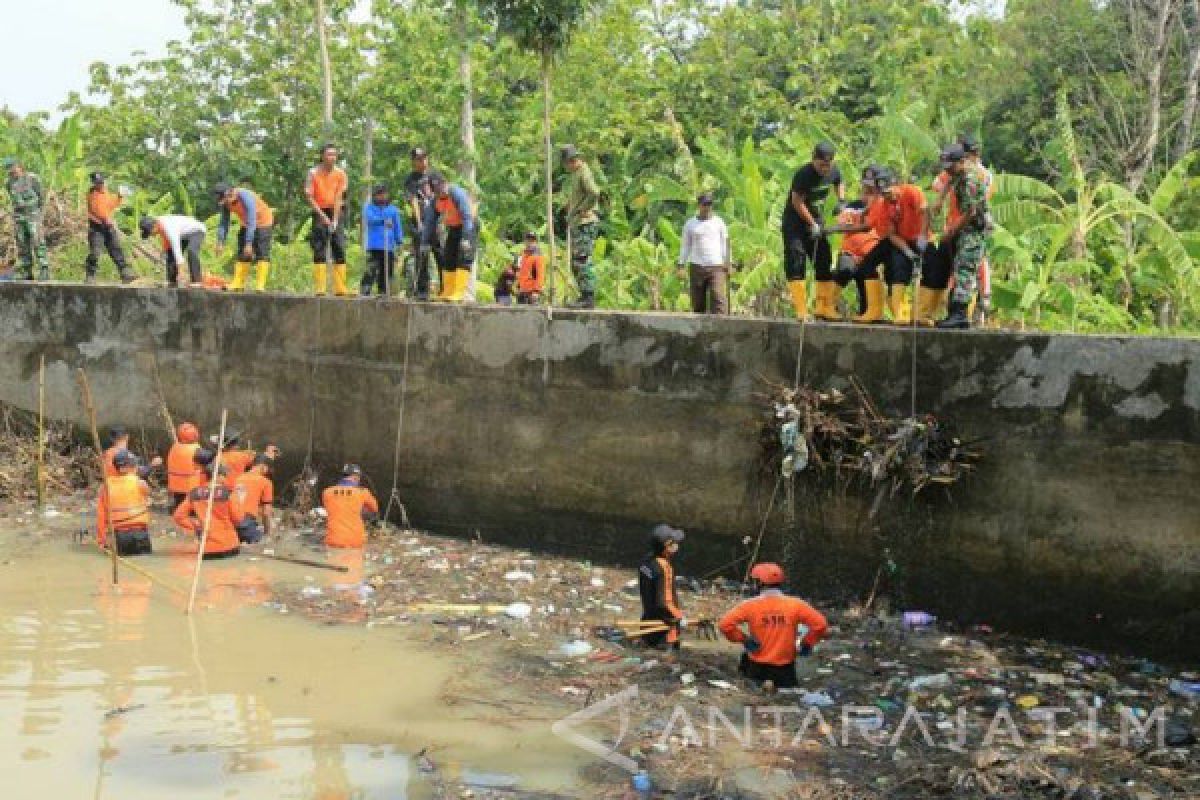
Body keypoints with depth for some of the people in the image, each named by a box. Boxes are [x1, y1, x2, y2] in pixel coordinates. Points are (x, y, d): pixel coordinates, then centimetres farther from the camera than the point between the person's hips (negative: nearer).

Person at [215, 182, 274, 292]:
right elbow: (223, 223, -6)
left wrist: (249, 244, -39)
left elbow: (252, 222, -37)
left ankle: (260, 285, -21)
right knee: (242, 253, 3)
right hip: (247, 224, 7)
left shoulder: (246, 197, -34)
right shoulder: (225, 202, -13)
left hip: (263, 222, -7)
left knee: (262, 253, -16)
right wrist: (220, 243, -14)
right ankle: (238, 283, 3)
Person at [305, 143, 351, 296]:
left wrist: (335, 220, -12)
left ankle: (340, 288, -2)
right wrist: (323, 216, -13)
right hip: (320, 212, -2)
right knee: (319, 251, -7)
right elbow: (309, 197, -7)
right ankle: (320, 288, -8)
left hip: (335, 212, 2)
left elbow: (339, 198, -5)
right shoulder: (313, 173, -5)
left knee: (340, 250, -2)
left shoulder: (340, 174, -1)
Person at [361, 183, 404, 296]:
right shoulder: (369, 207, 6)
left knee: (387, 271, 5)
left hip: (389, 246, 4)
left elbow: (397, 226, 15)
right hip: (374, 246, -4)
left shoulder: (393, 209, 14)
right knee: (371, 270, -13)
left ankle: (384, 292, 12)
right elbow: (370, 219, -14)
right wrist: (383, 221, -30)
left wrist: (399, 241, 8)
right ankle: (365, 291, -13)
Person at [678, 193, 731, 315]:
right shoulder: (690, 224, 10)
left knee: (719, 299, -15)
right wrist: (681, 266, 4)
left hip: (716, 267, -1)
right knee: (698, 303, 2)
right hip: (696, 267, 1)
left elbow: (725, 244, 11)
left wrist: (729, 263, 3)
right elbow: (685, 246, 12)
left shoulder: (718, 222, 9)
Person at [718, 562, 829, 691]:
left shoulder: (750, 605, -8)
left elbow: (725, 625, -16)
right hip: (785, 668, 1)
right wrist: (807, 643, 7)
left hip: (757, 666, -1)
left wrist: (743, 639, -4)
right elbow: (820, 624, -7)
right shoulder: (795, 605, -5)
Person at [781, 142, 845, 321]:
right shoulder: (803, 174, -25)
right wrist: (812, 224, -19)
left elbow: (838, 184, 18)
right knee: (796, 262, -14)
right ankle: (801, 310, -15)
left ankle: (825, 308, 10)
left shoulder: (834, 171, -5)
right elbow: (797, 202, -19)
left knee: (824, 262, 5)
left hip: (816, 219, 7)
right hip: (795, 221, -7)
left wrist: (841, 201, 0)